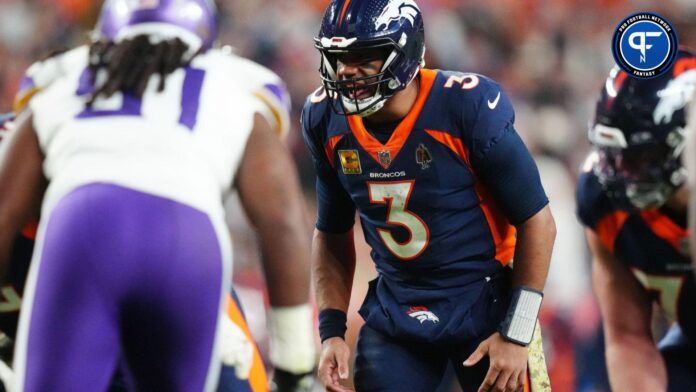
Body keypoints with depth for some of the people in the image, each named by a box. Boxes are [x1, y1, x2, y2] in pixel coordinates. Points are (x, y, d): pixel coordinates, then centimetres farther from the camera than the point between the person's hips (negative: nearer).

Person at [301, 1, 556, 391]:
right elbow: (333, 234, 10)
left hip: (484, 305, -4)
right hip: (395, 311, 4)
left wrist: (516, 336, -15)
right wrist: (332, 331, -1)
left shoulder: (467, 108, -21)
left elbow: (537, 222, -13)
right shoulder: (326, 120, -5)